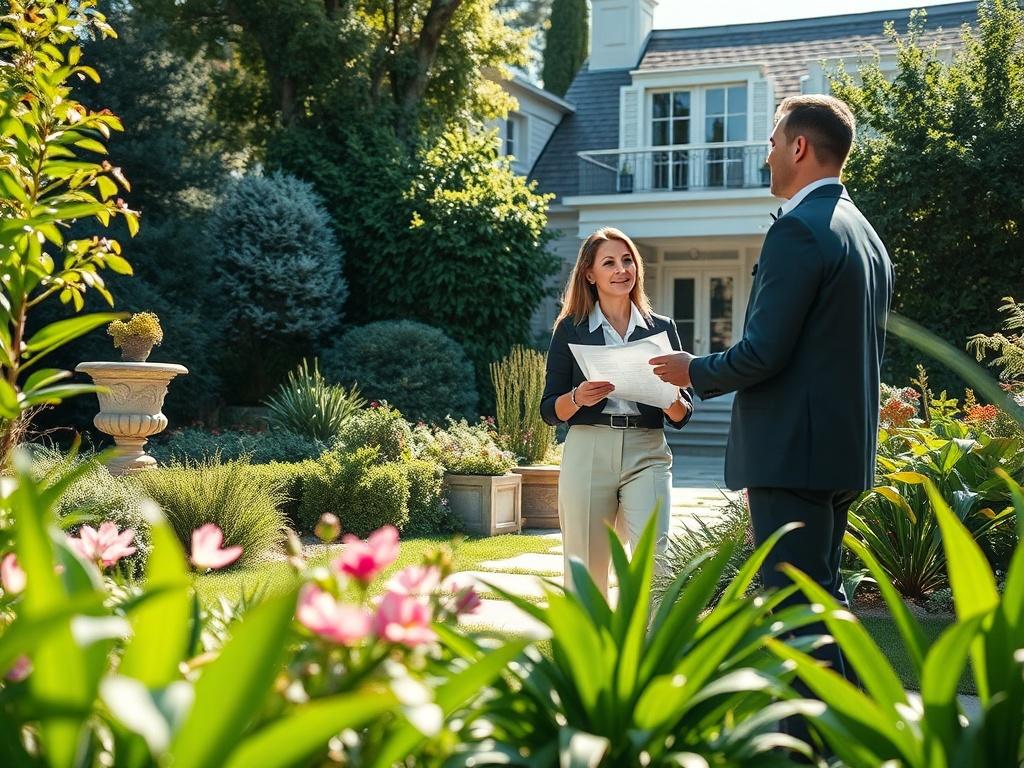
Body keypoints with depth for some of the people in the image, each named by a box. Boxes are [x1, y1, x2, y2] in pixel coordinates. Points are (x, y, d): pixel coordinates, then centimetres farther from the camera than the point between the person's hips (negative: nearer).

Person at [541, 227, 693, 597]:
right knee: (586, 569, 0)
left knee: (654, 561, -15)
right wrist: (578, 398, -14)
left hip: (647, 454, 1)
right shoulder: (571, 329, 8)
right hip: (588, 451, -1)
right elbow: (550, 410, 7)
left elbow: (682, 416, 12)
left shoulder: (661, 328, 12)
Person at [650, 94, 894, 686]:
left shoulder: (798, 229, -15)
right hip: (848, 449, 10)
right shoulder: (867, 235, 16)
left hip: (794, 451, -10)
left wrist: (695, 371, -2)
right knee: (824, 596, 18)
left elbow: (763, 352, -20)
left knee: (797, 608, -5)